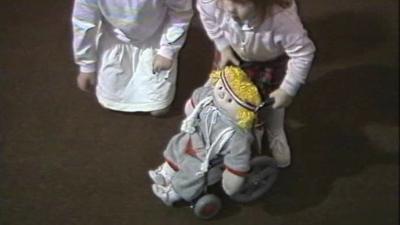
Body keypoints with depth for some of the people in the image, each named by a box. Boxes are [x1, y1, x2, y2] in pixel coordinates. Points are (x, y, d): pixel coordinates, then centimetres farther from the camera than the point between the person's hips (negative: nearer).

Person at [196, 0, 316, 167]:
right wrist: (223, 46, -11)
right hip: (233, 49, 2)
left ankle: (276, 137, 49)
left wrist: (287, 91, -25)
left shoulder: (281, 18, -49)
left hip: (271, 60, -2)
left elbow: (303, 53, -32)